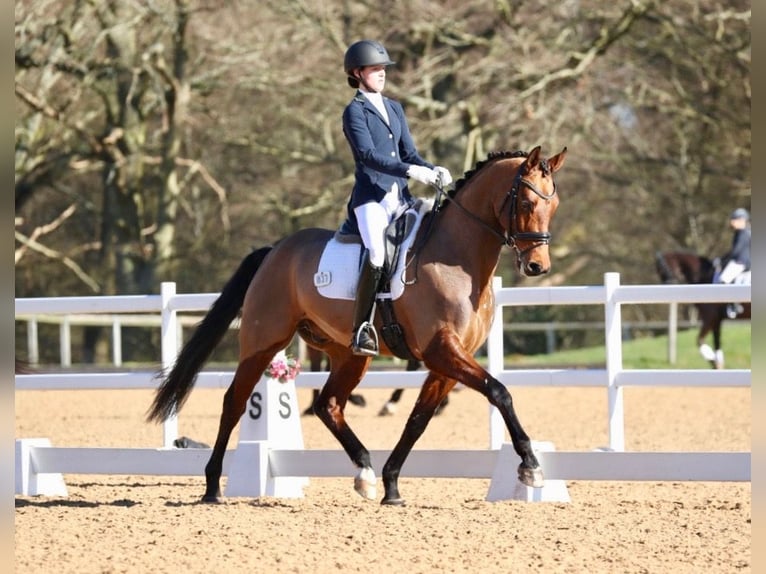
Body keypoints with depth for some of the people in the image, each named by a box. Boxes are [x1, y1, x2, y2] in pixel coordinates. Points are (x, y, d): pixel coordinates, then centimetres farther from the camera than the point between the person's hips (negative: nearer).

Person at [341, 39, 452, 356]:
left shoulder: (394, 108, 19)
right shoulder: (354, 111, -2)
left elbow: (409, 152, 16)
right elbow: (367, 154, -15)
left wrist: (432, 170, -5)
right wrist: (410, 171, -25)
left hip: (401, 197, 7)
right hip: (371, 196, -7)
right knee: (376, 254, -27)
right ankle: (361, 330, -26)